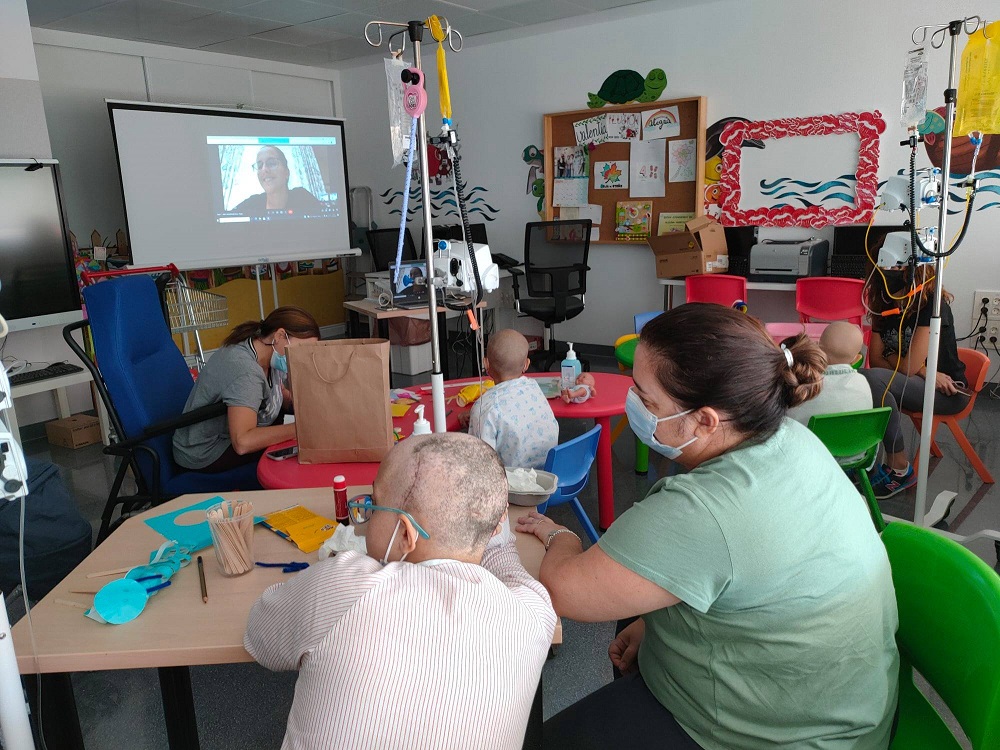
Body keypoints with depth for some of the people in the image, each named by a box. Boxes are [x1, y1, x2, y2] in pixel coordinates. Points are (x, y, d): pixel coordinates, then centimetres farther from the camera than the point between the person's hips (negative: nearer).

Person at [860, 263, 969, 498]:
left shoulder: (933, 305, -17)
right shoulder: (884, 305, 3)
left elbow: (909, 366, -23)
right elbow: (875, 359, -3)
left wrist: (888, 357, -2)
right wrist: (925, 372, -15)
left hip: (946, 393, -6)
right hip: (910, 387, 6)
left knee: (871, 379, -32)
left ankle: (900, 468, -19)